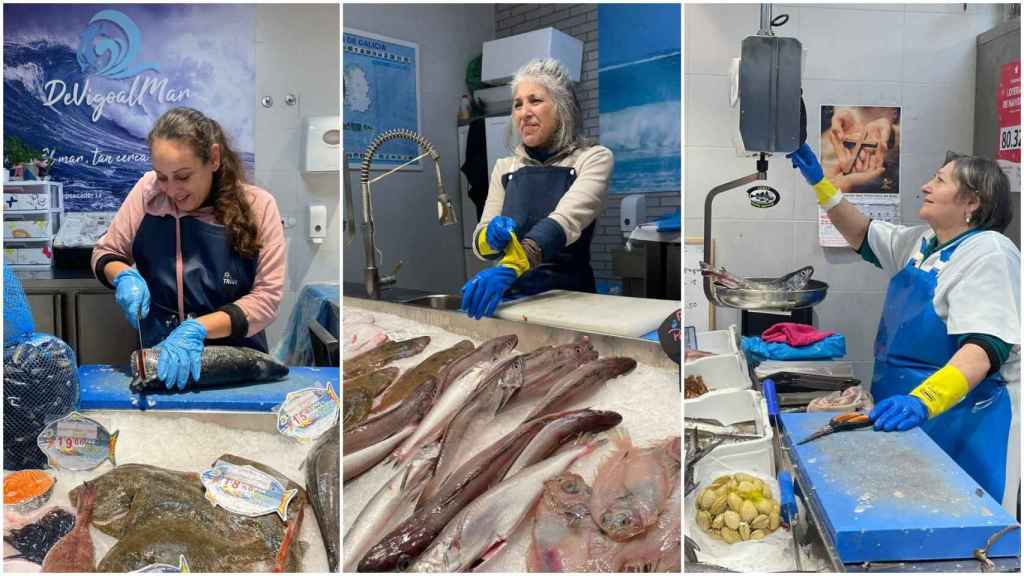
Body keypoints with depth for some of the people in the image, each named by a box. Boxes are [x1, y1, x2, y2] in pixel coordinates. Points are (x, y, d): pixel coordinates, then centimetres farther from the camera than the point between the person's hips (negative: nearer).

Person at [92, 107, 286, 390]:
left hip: (235, 358, -2)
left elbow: (267, 297, -10)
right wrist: (124, 277, -11)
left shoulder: (257, 206, -8)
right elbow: (104, 253, 10)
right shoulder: (148, 190, -3)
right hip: (159, 354, 2)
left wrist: (197, 329, -19)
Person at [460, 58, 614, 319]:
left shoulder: (593, 159, -3)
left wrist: (510, 267, -36)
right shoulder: (504, 168, 11)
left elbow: (566, 220, -21)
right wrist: (492, 237, -18)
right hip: (513, 297, 4)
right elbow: (481, 244, 6)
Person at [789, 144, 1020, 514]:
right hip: (906, 403, 9)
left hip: (959, 418, -8)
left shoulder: (989, 254, -16)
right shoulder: (922, 241, 11)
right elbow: (862, 236, 23)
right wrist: (820, 184, 12)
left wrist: (924, 401, -40)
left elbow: (986, 345, -27)